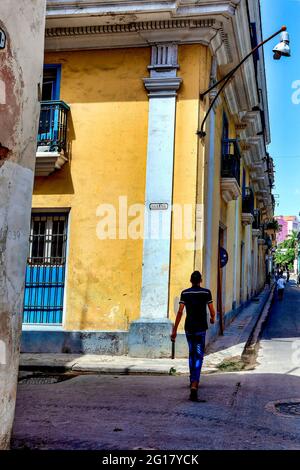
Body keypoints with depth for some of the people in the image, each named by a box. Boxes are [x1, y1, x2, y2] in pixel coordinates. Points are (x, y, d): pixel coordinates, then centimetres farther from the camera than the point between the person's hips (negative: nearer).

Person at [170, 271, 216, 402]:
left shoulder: (185, 293, 1)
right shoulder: (206, 292, -3)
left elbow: (180, 311, -6)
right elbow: (212, 311, -3)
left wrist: (174, 330, -4)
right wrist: (212, 319, 22)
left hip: (189, 328, 2)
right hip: (201, 328, -2)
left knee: (191, 354, 22)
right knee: (199, 357, -3)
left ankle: (193, 380, 34)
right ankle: (194, 386, -19)